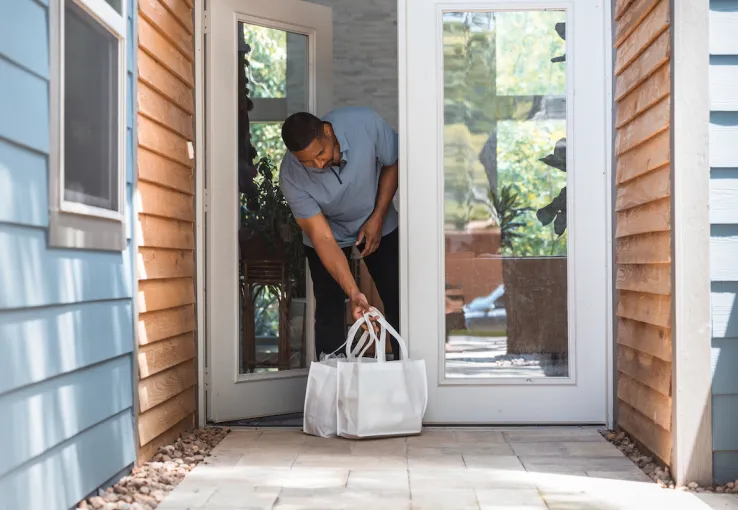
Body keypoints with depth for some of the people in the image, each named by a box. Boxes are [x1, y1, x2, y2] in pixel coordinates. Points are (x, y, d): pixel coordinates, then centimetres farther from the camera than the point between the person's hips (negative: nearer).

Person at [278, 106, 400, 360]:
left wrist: (378, 217, -17)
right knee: (329, 310, -3)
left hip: (377, 223, 2)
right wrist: (353, 292, -41)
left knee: (398, 300, 3)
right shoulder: (292, 177, -33)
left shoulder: (365, 122, -33)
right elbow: (323, 239, -33)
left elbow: (393, 163, -12)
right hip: (328, 231, -1)